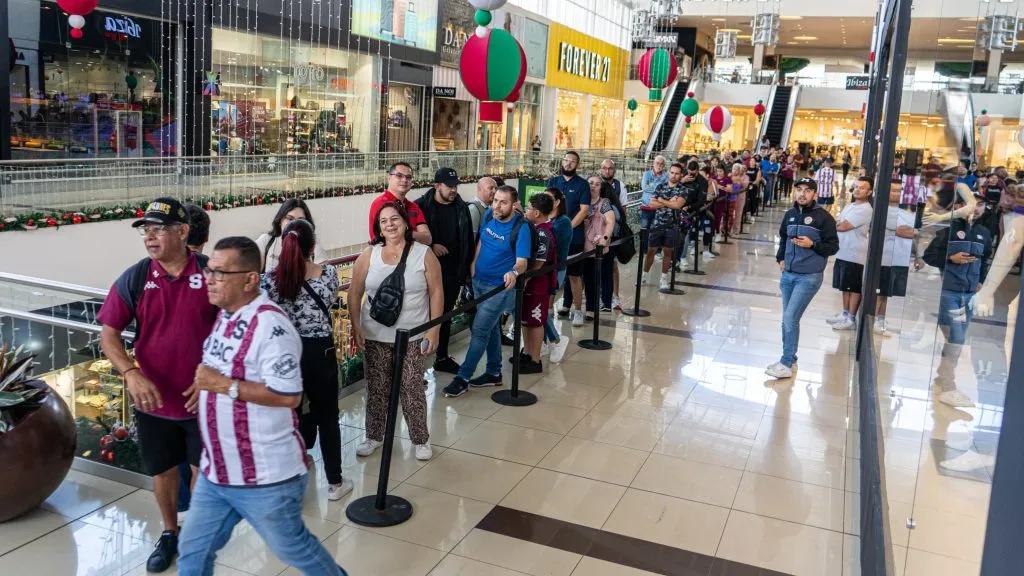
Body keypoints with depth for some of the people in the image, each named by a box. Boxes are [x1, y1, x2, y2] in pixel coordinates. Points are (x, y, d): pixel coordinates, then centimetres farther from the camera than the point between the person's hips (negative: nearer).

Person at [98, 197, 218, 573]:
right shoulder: (134, 279, -7)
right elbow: (108, 334, -4)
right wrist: (131, 374, -20)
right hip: (155, 399, 2)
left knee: (204, 468, 14)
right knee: (162, 471, 17)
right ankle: (170, 533, 39)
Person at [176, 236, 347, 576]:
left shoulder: (270, 325, -24)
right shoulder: (225, 314, 6)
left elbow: (288, 395, -28)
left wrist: (222, 385, -24)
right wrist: (206, 383, 6)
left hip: (266, 476, -8)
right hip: (216, 471, 9)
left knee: (292, 548, 13)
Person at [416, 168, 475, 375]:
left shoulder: (462, 207, 5)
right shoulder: (421, 206, -9)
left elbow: (469, 240, 9)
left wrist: (468, 268, 7)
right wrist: (431, 246, -18)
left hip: (453, 272, 5)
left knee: (446, 315, 15)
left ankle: (443, 358, 27)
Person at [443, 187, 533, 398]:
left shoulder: (520, 228, -19)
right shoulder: (489, 216, -1)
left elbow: (522, 261, -24)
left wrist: (514, 272, -44)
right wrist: (473, 264, 6)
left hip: (499, 287, -7)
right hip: (479, 282, 7)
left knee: (479, 331, -8)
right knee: (491, 327, 18)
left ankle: (463, 377, 2)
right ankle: (494, 373, 32)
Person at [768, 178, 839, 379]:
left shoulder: (823, 217, -9)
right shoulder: (790, 214, 9)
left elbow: (833, 247, -7)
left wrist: (812, 244, -22)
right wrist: (780, 258, 11)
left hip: (809, 277, -6)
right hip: (788, 275, 6)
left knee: (790, 318, -12)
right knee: (788, 319, 12)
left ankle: (786, 364, -5)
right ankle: (790, 357, 26)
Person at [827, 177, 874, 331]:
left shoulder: (865, 210, -15)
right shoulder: (850, 206, 15)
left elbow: (843, 227, -21)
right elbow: (839, 224, 17)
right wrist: (839, 224, -5)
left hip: (855, 255, -8)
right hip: (843, 252, 8)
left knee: (854, 288, -1)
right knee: (845, 286, 15)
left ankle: (851, 319, 5)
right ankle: (845, 313, 25)